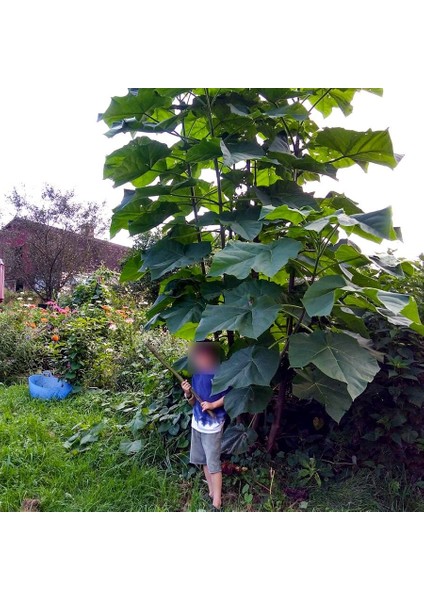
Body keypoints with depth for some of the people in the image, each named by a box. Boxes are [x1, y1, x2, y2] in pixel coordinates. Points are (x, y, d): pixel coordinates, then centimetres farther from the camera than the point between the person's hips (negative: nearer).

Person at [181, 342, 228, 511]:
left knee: (213, 465, -2)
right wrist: (188, 394, -10)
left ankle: (216, 503, 7)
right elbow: (193, 402, 10)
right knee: (204, 462, 16)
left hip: (212, 426, -7)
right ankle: (211, 493, 30)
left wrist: (213, 405, -22)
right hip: (197, 424, 7)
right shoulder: (196, 374, 6)